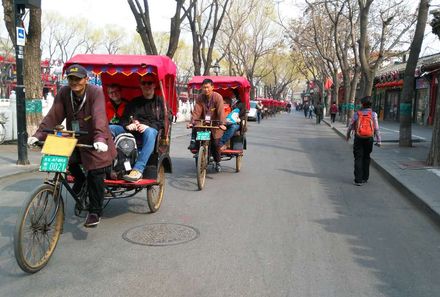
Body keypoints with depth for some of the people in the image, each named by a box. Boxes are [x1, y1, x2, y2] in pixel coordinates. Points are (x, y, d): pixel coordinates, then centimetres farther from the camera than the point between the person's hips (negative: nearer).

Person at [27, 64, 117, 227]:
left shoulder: (96, 92, -20)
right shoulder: (64, 93, -7)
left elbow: (99, 116, -32)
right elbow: (53, 116, -10)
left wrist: (100, 138, -46)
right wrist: (39, 134, -21)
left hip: (93, 142, -5)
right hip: (74, 139, 5)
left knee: (95, 177, -6)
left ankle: (95, 212, 11)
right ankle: (79, 177, 18)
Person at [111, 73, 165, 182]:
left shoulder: (159, 101, 14)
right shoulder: (133, 102, 27)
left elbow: (164, 121, 0)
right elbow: (123, 119, 19)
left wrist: (149, 126, -18)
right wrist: (127, 125, -6)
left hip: (151, 130, -4)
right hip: (132, 131, 4)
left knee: (150, 132, -40)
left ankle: (138, 170, -49)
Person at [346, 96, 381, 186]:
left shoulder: (357, 114, -3)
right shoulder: (373, 114, -4)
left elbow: (351, 126, 5)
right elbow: (376, 129, -5)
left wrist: (348, 135, 22)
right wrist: (378, 140, 2)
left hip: (358, 138, -1)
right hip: (369, 139, 1)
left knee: (358, 159, 1)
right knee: (366, 158, 15)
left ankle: (358, 179, -5)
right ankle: (365, 178, 22)